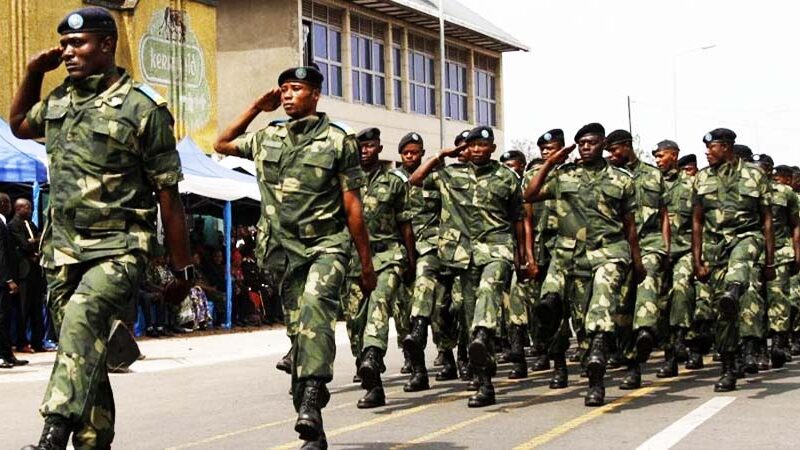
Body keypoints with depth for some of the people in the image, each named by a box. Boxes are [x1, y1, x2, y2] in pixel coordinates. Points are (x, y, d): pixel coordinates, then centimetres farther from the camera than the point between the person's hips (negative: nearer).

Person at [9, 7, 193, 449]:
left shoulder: (143, 109, -6)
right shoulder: (59, 101, 12)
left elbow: (168, 196, -4)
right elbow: (19, 125, 35)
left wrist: (182, 267, -2)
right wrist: (33, 73, 17)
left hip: (118, 249, -7)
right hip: (62, 249, 7)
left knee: (81, 318, -31)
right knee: (85, 354, 8)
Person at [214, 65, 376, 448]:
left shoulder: (338, 141, 0)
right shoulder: (267, 138, 11)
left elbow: (352, 207, 0)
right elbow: (221, 145, 27)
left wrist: (367, 264, 0)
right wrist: (255, 109, 17)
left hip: (326, 244, -4)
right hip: (286, 249, 4)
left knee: (314, 303, -32)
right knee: (299, 331, 3)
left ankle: (312, 397, -40)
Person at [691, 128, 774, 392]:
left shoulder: (754, 175, 3)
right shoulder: (702, 179, 10)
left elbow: (767, 219, 5)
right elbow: (697, 222, 10)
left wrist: (770, 261, 2)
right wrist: (697, 262, 3)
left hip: (747, 236, -2)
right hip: (714, 244, 3)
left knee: (739, 258, -41)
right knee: (721, 311, 0)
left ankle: (732, 293, -70)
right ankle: (728, 370, 7)